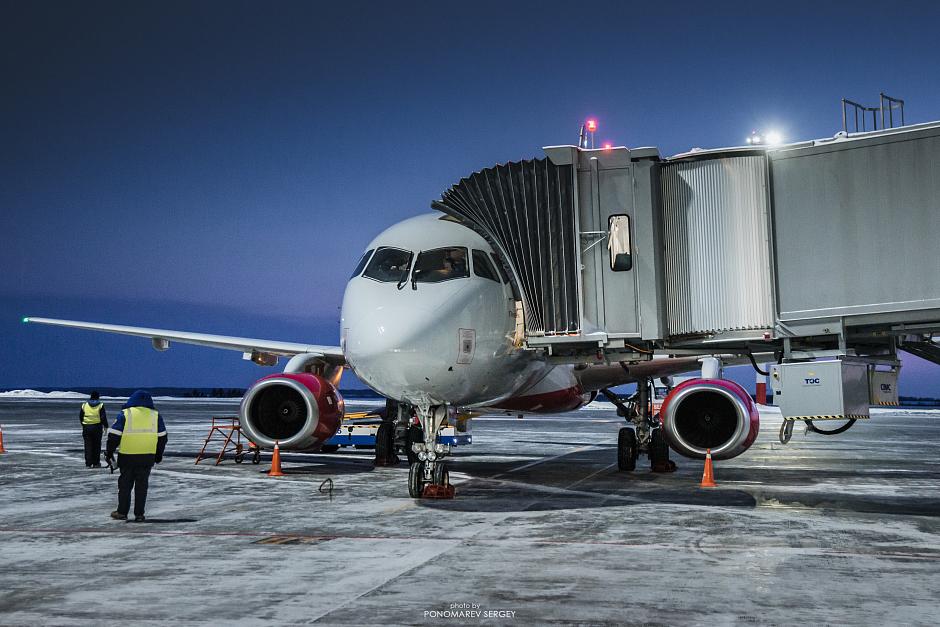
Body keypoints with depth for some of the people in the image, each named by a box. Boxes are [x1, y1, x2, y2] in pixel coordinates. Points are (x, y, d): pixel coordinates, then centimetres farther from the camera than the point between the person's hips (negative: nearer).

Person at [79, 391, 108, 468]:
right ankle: (96, 463, 8)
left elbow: (80, 417, 10)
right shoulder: (100, 406, -3)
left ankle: (88, 463, 2)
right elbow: (103, 417, -8)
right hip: (97, 427, -2)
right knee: (96, 446, 6)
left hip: (86, 427, 2)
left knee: (88, 446, 5)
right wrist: (105, 426, 1)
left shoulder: (84, 405, 4)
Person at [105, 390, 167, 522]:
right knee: (142, 485, 8)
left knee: (125, 484, 11)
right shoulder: (155, 415, 5)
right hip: (148, 457, 2)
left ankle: (122, 512, 16)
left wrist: (110, 452, 6)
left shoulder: (125, 414, -3)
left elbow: (114, 435, -5)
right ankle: (139, 515, 7)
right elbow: (162, 437, 10)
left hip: (127, 457, -2)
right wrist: (159, 455, 20)